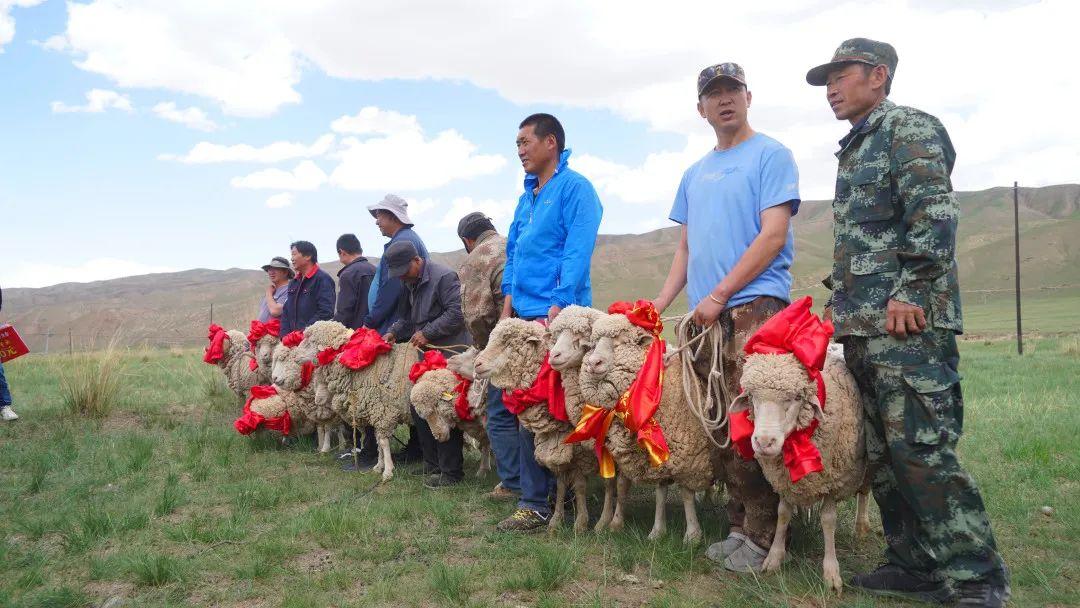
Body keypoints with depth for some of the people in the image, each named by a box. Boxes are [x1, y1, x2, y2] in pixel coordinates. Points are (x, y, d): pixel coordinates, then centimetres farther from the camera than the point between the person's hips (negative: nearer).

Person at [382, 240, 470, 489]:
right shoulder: (411, 283, 17)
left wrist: (427, 332, -17)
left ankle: (450, 472, 3)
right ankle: (432, 465, 22)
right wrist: (394, 331, 11)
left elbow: (456, 313, -19)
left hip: (447, 356, -10)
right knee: (419, 410, 11)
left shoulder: (444, 277, -13)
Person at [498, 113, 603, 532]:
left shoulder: (575, 188, -6)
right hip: (524, 315, 8)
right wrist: (509, 300, 13)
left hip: (556, 313, -8)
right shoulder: (528, 195, 20)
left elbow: (577, 252, -15)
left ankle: (537, 503, 1)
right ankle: (537, 496, 17)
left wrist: (558, 307, -20)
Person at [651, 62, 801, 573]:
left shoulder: (771, 155, 2)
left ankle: (761, 539, -2)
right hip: (707, 315, 7)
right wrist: (660, 304, 11)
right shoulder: (695, 173, 22)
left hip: (755, 304, -6)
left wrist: (718, 295, -11)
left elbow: (773, 236, -9)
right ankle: (739, 526, 14)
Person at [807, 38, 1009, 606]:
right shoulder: (855, 148, 24)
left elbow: (934, 216, -15)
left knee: (921, 450, -10)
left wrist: (909, 292, -20)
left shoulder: (909, 128, -3)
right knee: (882, 453, 10)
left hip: (908, 324, -9)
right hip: (862, 327, 9)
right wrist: (841, 297, 20)